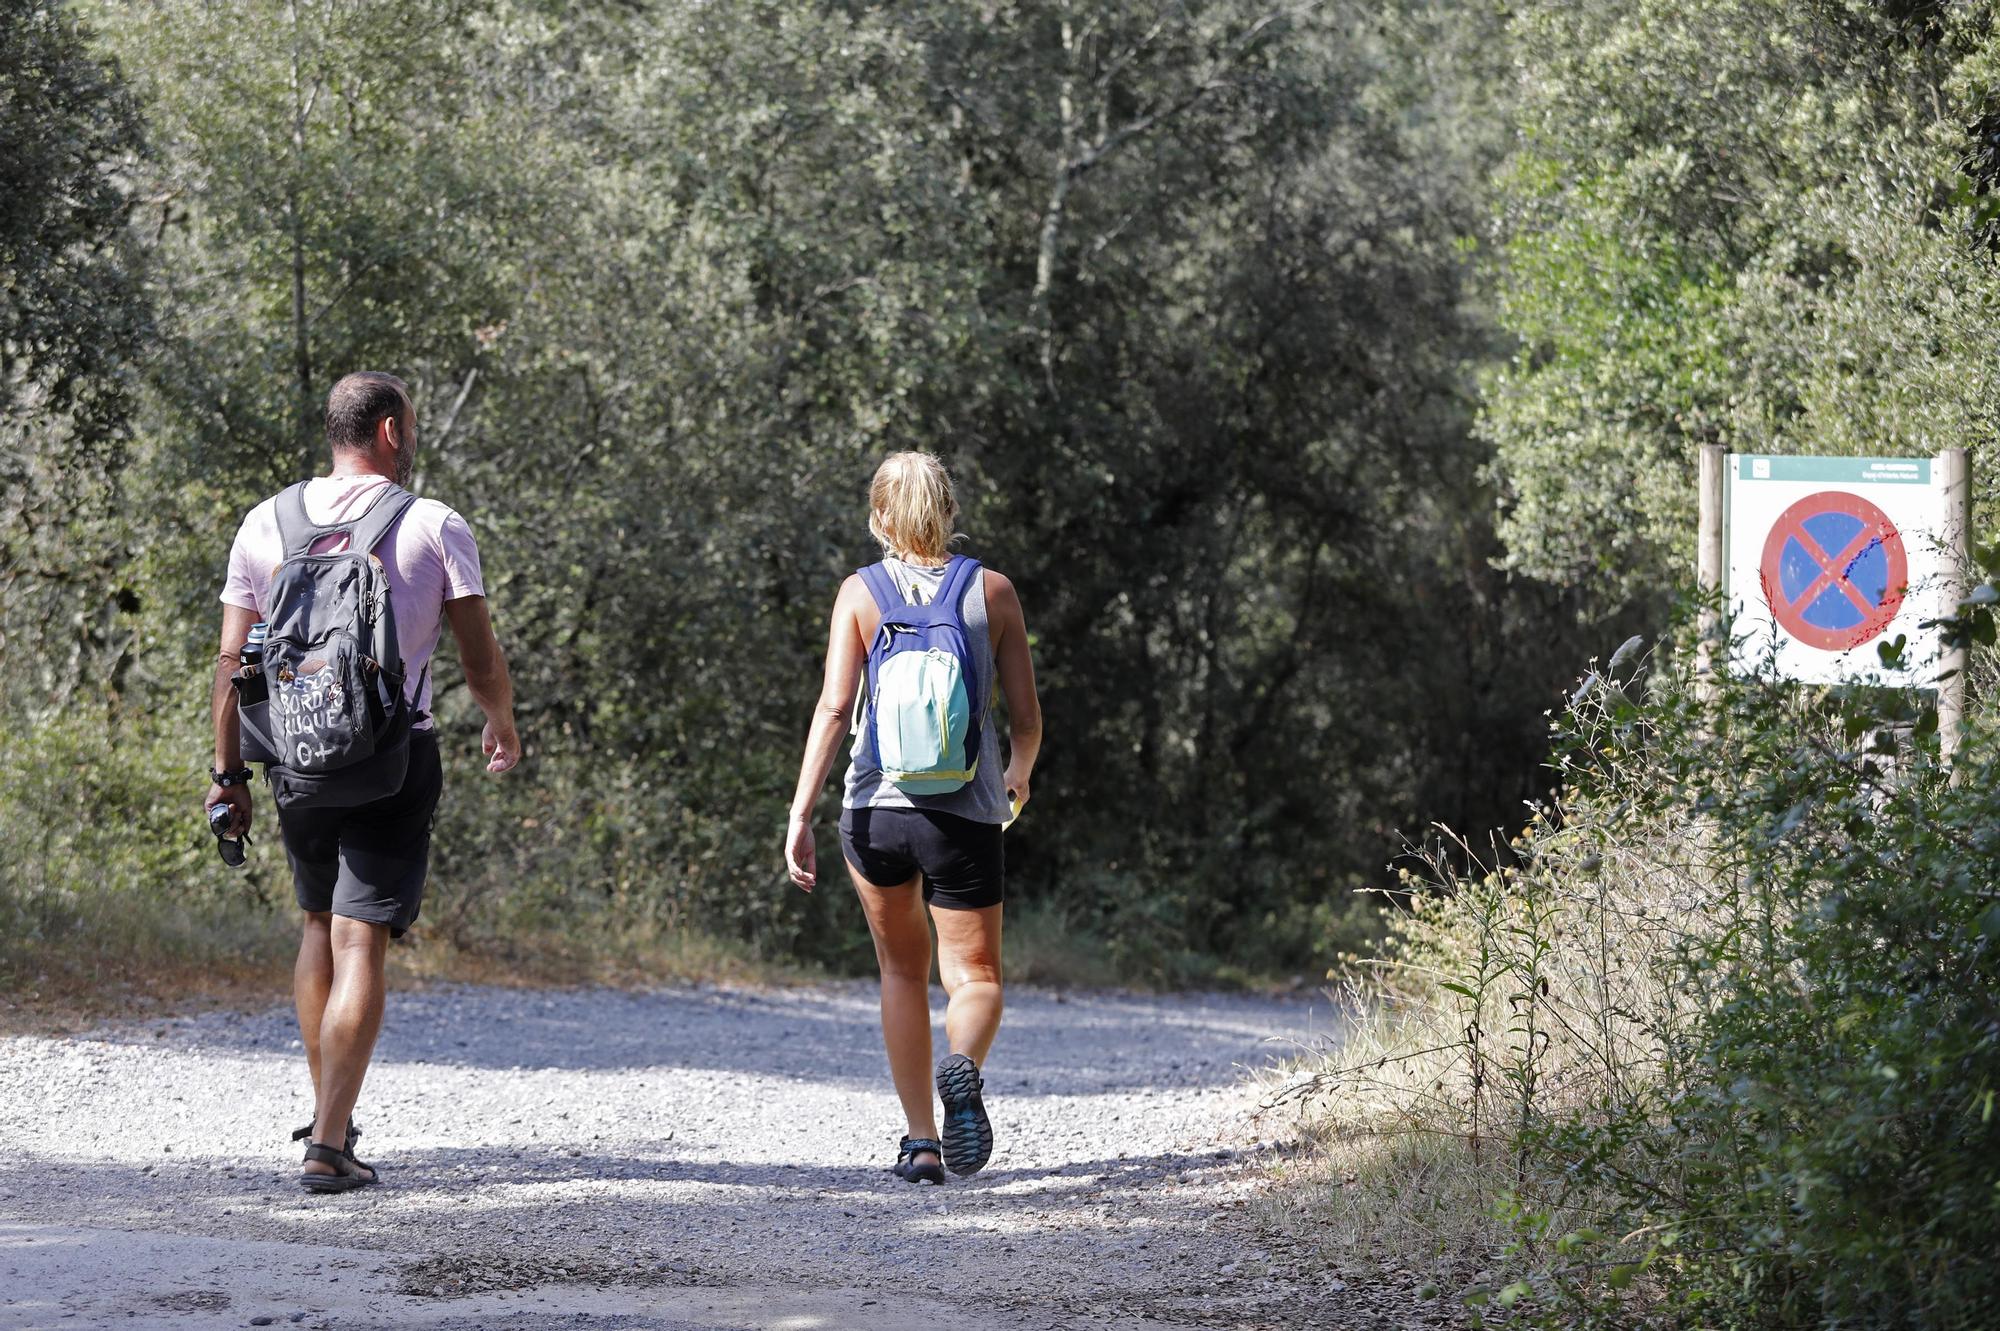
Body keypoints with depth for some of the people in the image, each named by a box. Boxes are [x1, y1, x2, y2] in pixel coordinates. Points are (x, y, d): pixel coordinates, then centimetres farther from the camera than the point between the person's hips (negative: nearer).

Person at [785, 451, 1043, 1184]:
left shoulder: (861, 592, 0)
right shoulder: (993, 592, 1)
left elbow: (834, 707, -10)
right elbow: (1026, 717, 3)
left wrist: (801, 813, -10)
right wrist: (1018, 775, 24)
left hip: (876, 809, 1)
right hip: (965, 817, -1)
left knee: (903, 968, 20)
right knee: (975, 978, 9)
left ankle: (920, 1142, 14)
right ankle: (962, 1066, -27)